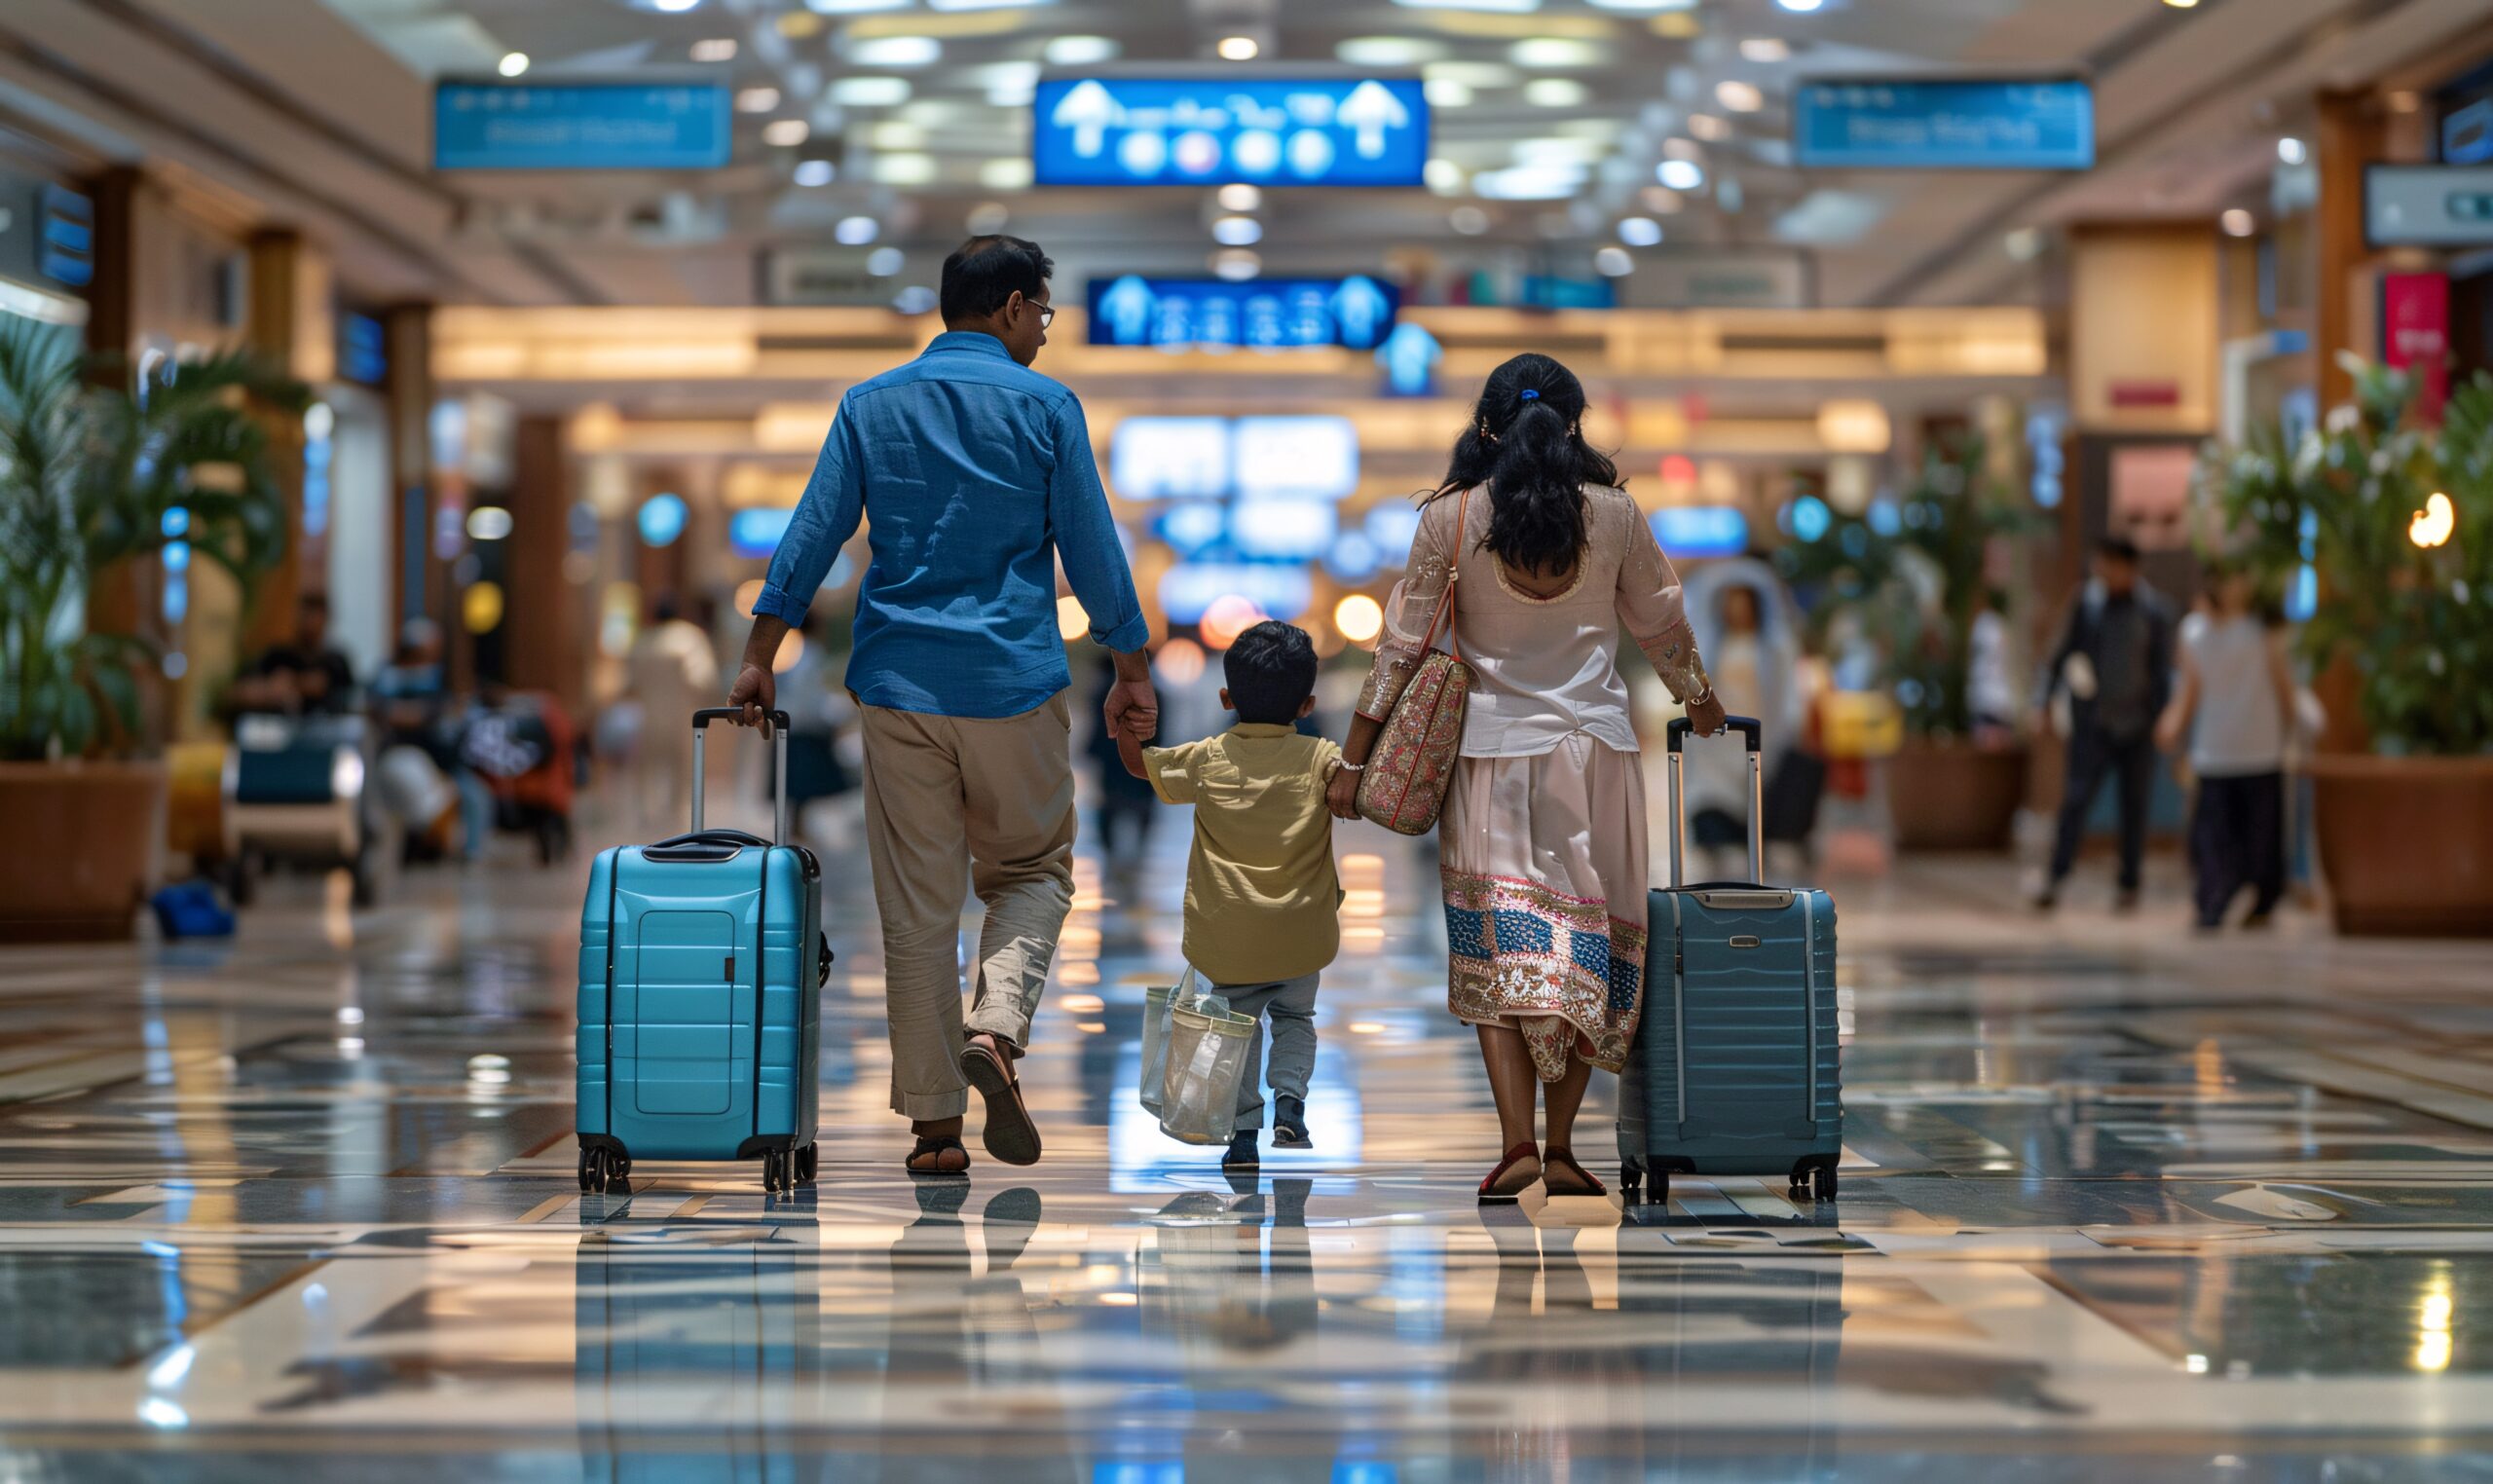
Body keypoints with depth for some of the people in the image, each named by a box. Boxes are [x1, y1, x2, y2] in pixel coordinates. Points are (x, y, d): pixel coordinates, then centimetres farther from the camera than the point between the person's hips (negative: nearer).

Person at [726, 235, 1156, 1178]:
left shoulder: (870, 406, 8)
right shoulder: (1043, 407, 0)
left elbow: (811, 539, 4)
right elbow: (1093, 551, 0)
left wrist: (759, 661, 7)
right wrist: (1133, 673, 8)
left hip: (897, 683, 2)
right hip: (1014, 681, -2)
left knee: (917, 906, 5)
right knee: (1032, 870, 14)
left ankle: (934, 1123, 4)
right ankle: (996, 1029, -13)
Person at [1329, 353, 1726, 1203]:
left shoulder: (1452, 517, -4)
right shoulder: (1615, 515, 0)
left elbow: (1402, 641, -2)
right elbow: (1662, 626, 14)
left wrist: (1353, 758, 5)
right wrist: (1699, 701, 33)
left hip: (1492, 750, -1)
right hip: (1596, 749, 1)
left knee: (1496, 947, -1)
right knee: (1591, 939, 8)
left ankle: (1517, 1143, -13)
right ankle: (1560, 1147, 8)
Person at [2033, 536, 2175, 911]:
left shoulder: (2153, 609, -2)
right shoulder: (2087, 601, -1)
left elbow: (2162, 669, 1)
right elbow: (2063, 652, 5)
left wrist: (2159, 716, -3)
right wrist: (2047, 699, -2)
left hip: (2136, 722, 0)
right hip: (2093, 721, 0)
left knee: (2134, 803, 7)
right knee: (2077, 796, -11)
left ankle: (2130, 884, 17)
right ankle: (2054, 878, -15)